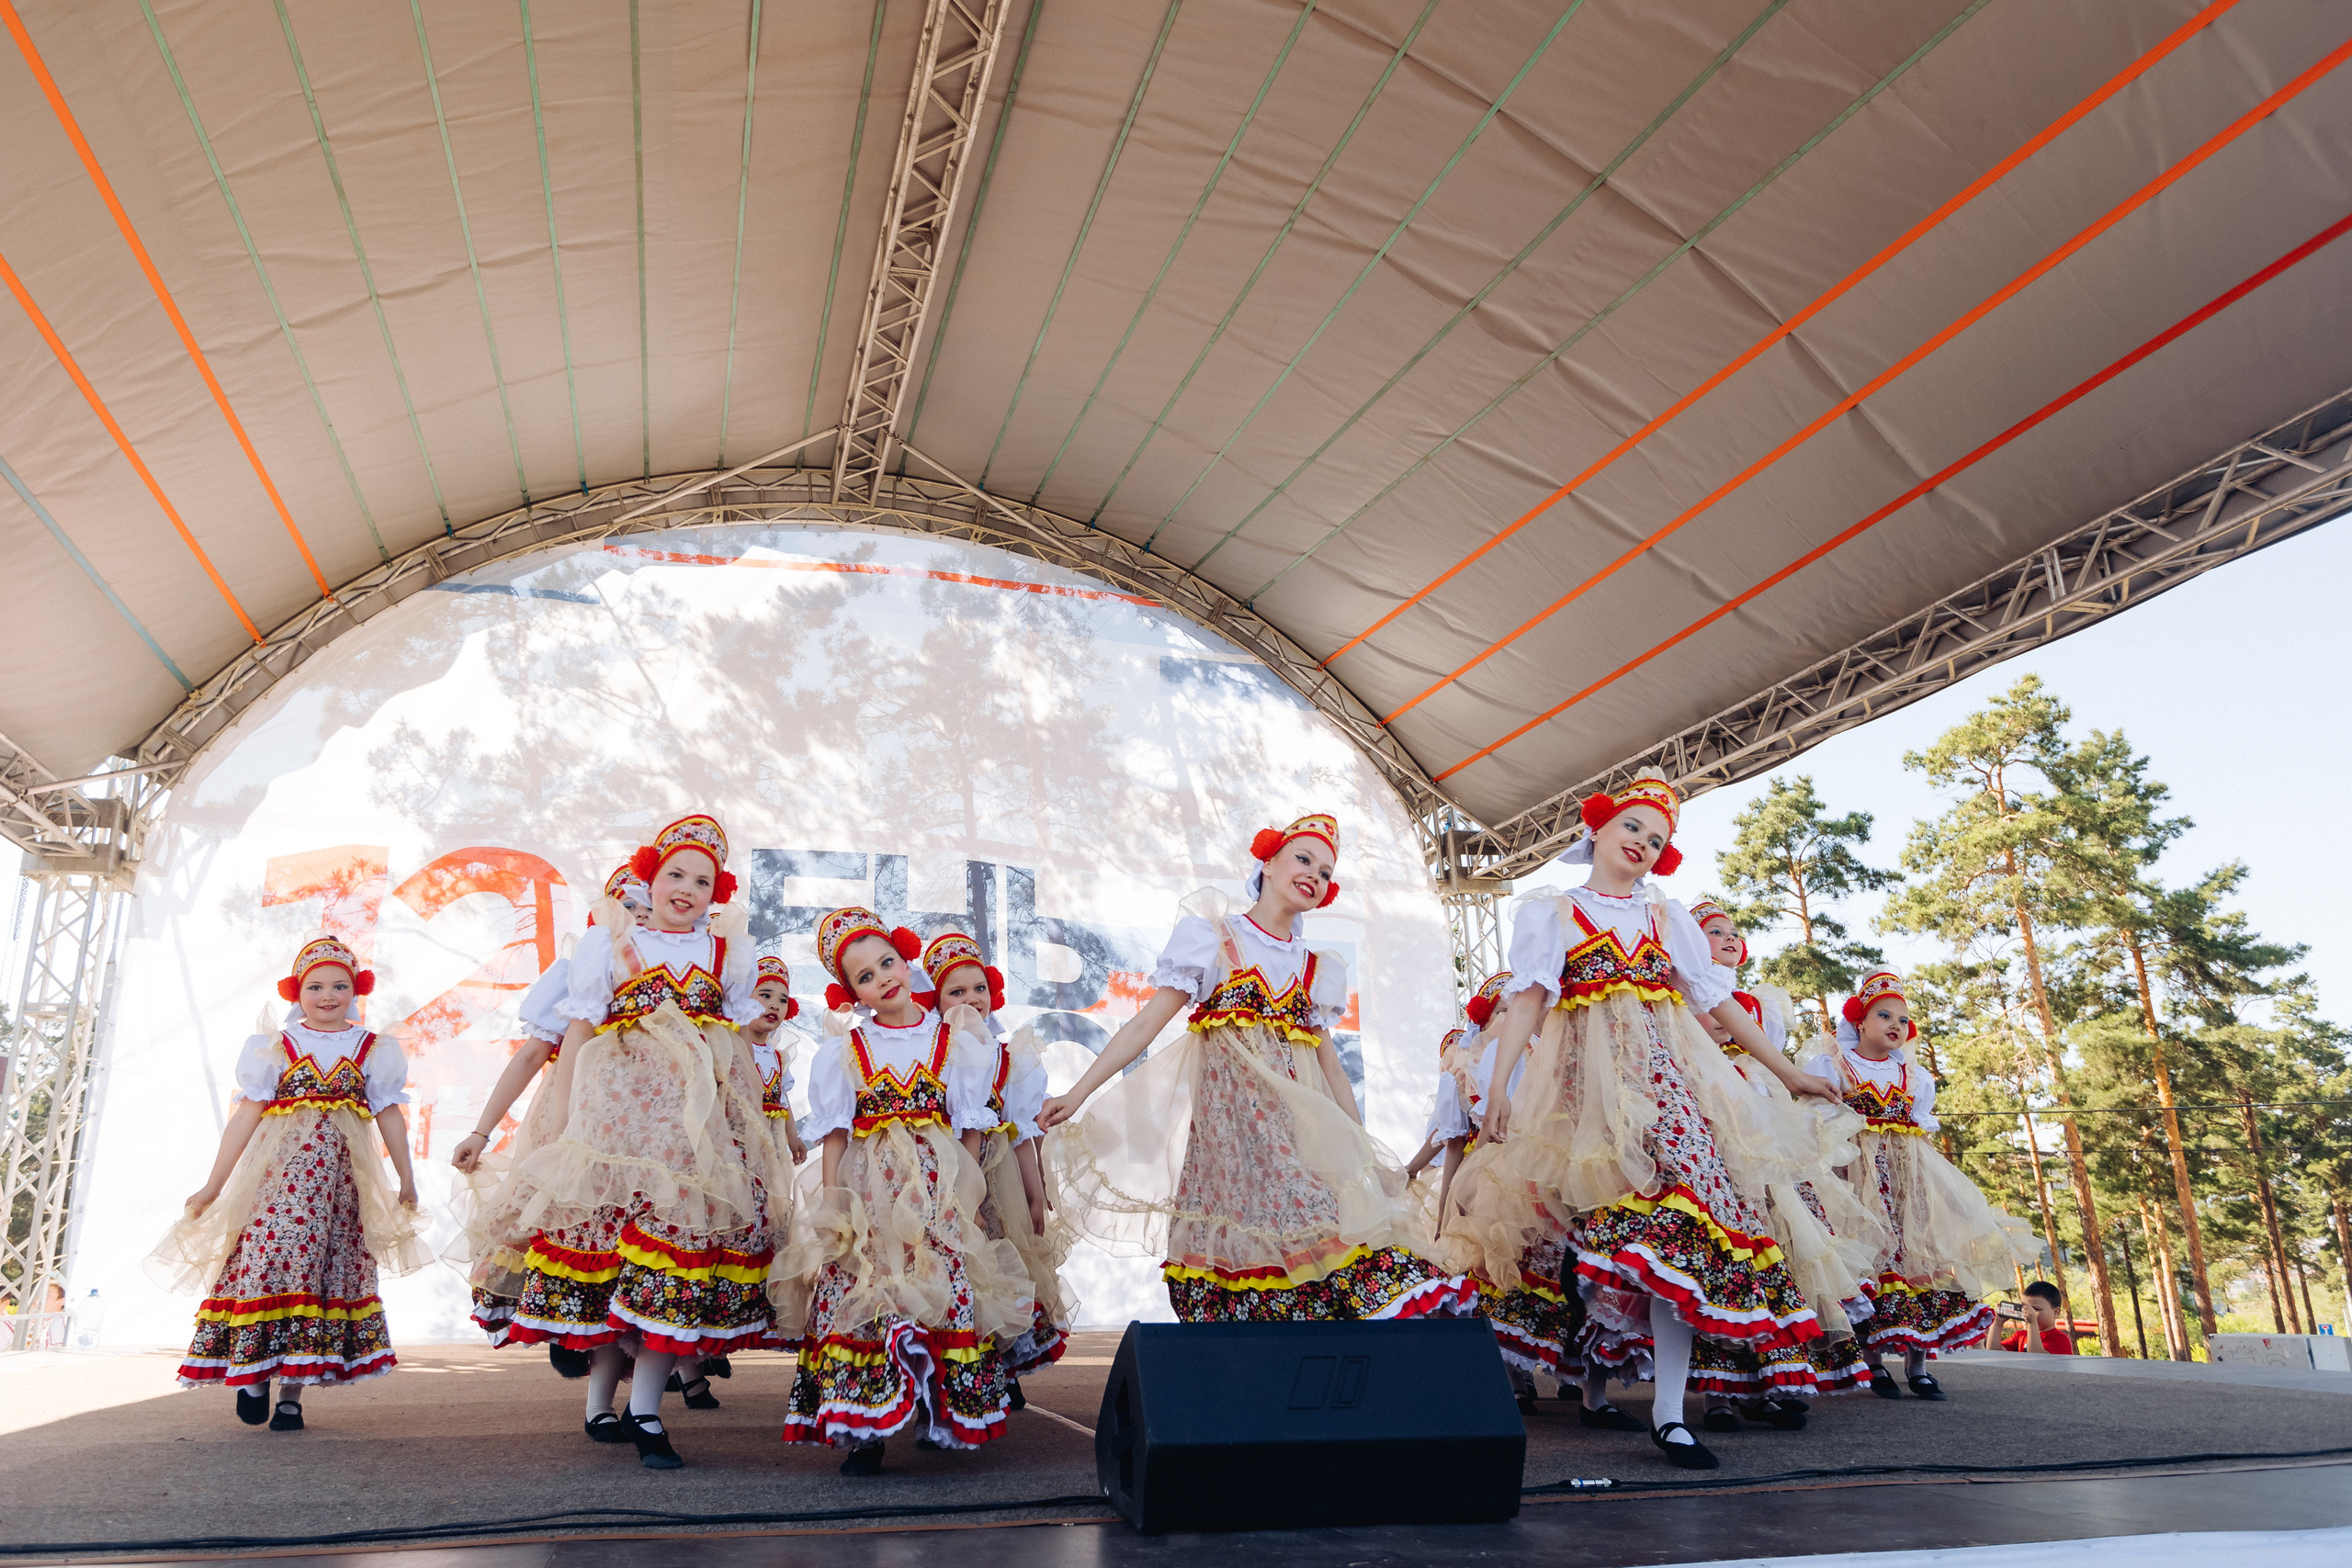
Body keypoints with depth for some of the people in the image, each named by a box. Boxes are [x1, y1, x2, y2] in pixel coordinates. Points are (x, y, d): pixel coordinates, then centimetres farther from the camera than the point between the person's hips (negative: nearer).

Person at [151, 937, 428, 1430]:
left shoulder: (373, 1051, 10)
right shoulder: (274, 1049, 6)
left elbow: (390, 1117, 12)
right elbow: (245, 1117, 4)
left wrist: (406, 1180, 14)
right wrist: (213, 1186, 3)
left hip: (342, 1174, 1)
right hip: (280, 1168, -1)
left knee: (332, 1268, -2)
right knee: (270, 1254, -13)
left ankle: (292, 1395, 4)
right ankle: (254, 1374, 4)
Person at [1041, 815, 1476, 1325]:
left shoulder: (1317, 970, 19)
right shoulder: (1213, 938, 6)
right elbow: (1148, 1021, 0)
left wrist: (1365, 1151, 13)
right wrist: (1078, 1092, -8)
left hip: (1296, 1108, 4)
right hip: (1230, 1105, -4)